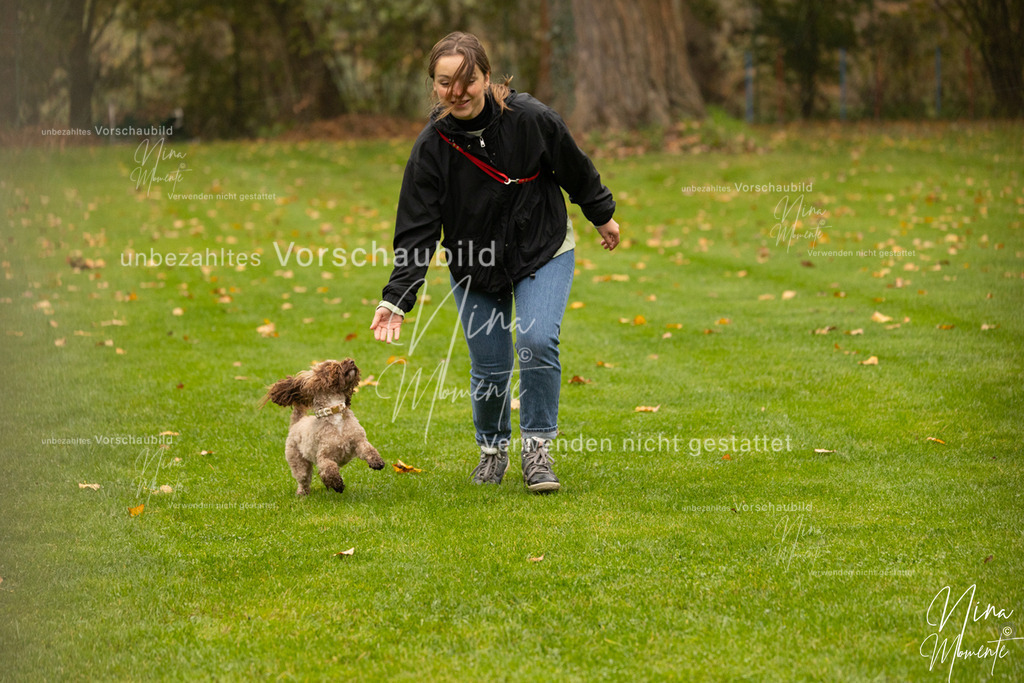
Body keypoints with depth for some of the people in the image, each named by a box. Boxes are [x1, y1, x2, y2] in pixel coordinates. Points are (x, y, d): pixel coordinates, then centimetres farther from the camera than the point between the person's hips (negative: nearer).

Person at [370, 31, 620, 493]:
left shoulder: (531, 119, -22)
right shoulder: (431, 146, -19)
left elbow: (575, 171, -2)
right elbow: (416, 232, -18)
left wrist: (602, 216, 13)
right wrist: (397, 299, -28)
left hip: (544, 252, -1)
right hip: (475, 265, 1)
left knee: (537, 341, -20)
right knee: (489, 367, 0)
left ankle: (537, 449, -3)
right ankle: (492, 448, 28)